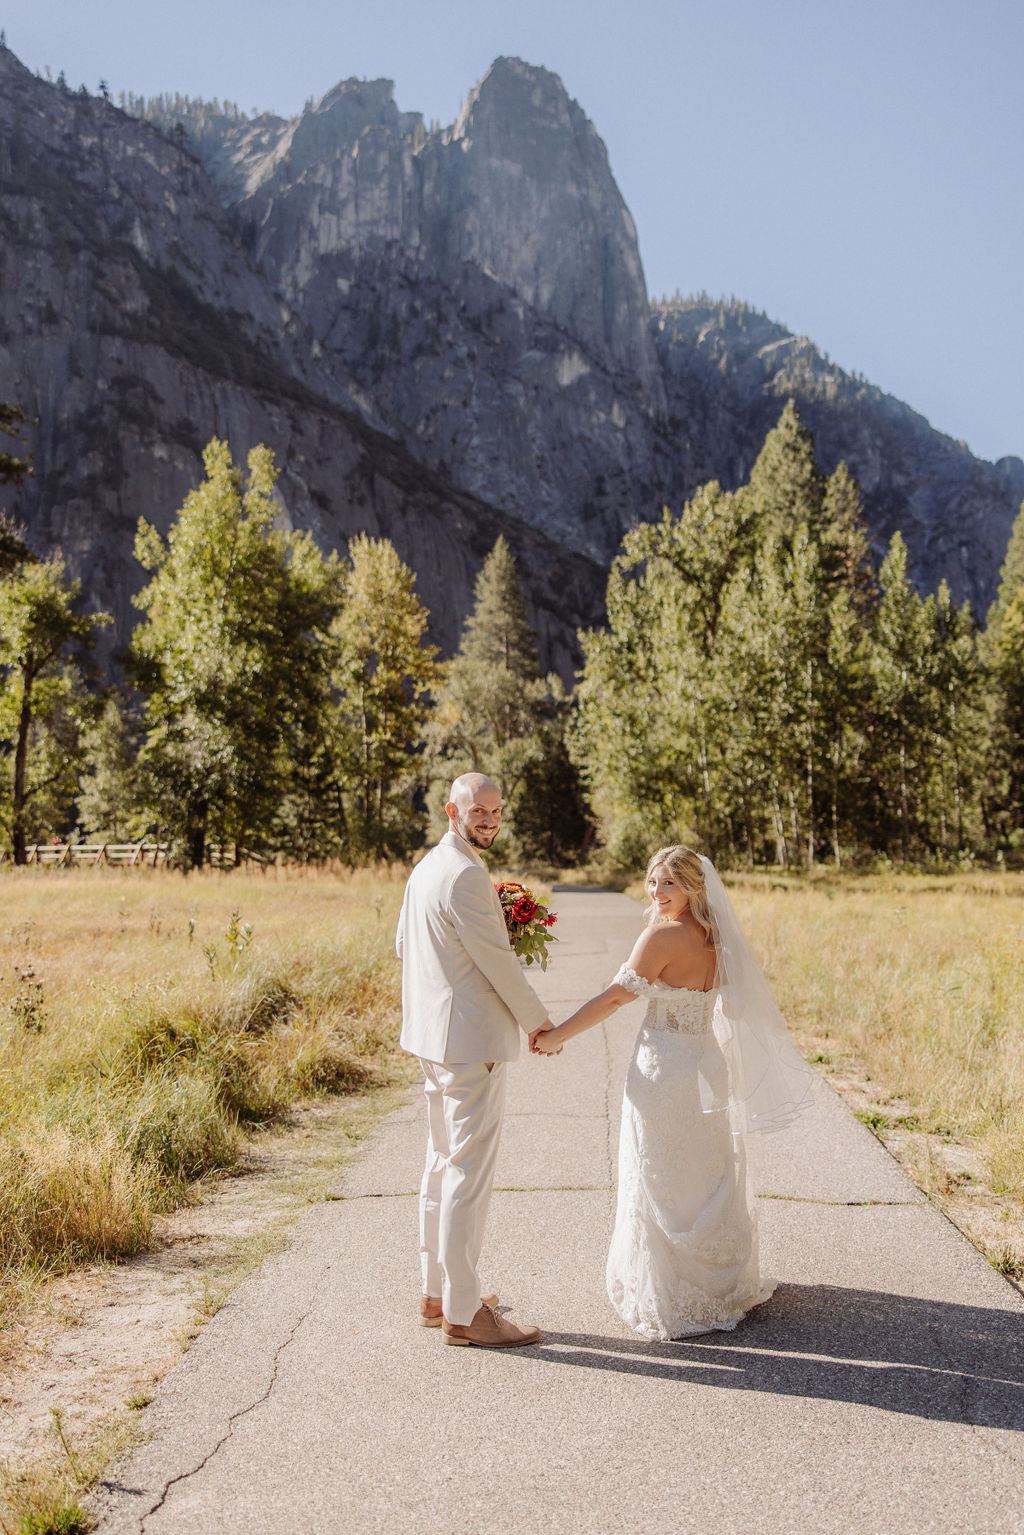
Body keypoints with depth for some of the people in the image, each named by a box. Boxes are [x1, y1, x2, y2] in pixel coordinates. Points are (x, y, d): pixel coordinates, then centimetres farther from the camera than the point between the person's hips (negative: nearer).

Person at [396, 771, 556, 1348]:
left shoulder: (427, 866, 12)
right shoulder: (466, 877, -19)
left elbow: (404, 945, 21)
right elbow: (498, 962, -16)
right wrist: (539, 1020, -3)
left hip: (435, 1039, 11)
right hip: (472, 1040, -11)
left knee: (444, 1164, 17)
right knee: (470, 1172, -3)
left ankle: (437, 1293, 27)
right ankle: (463, 1311, 6)